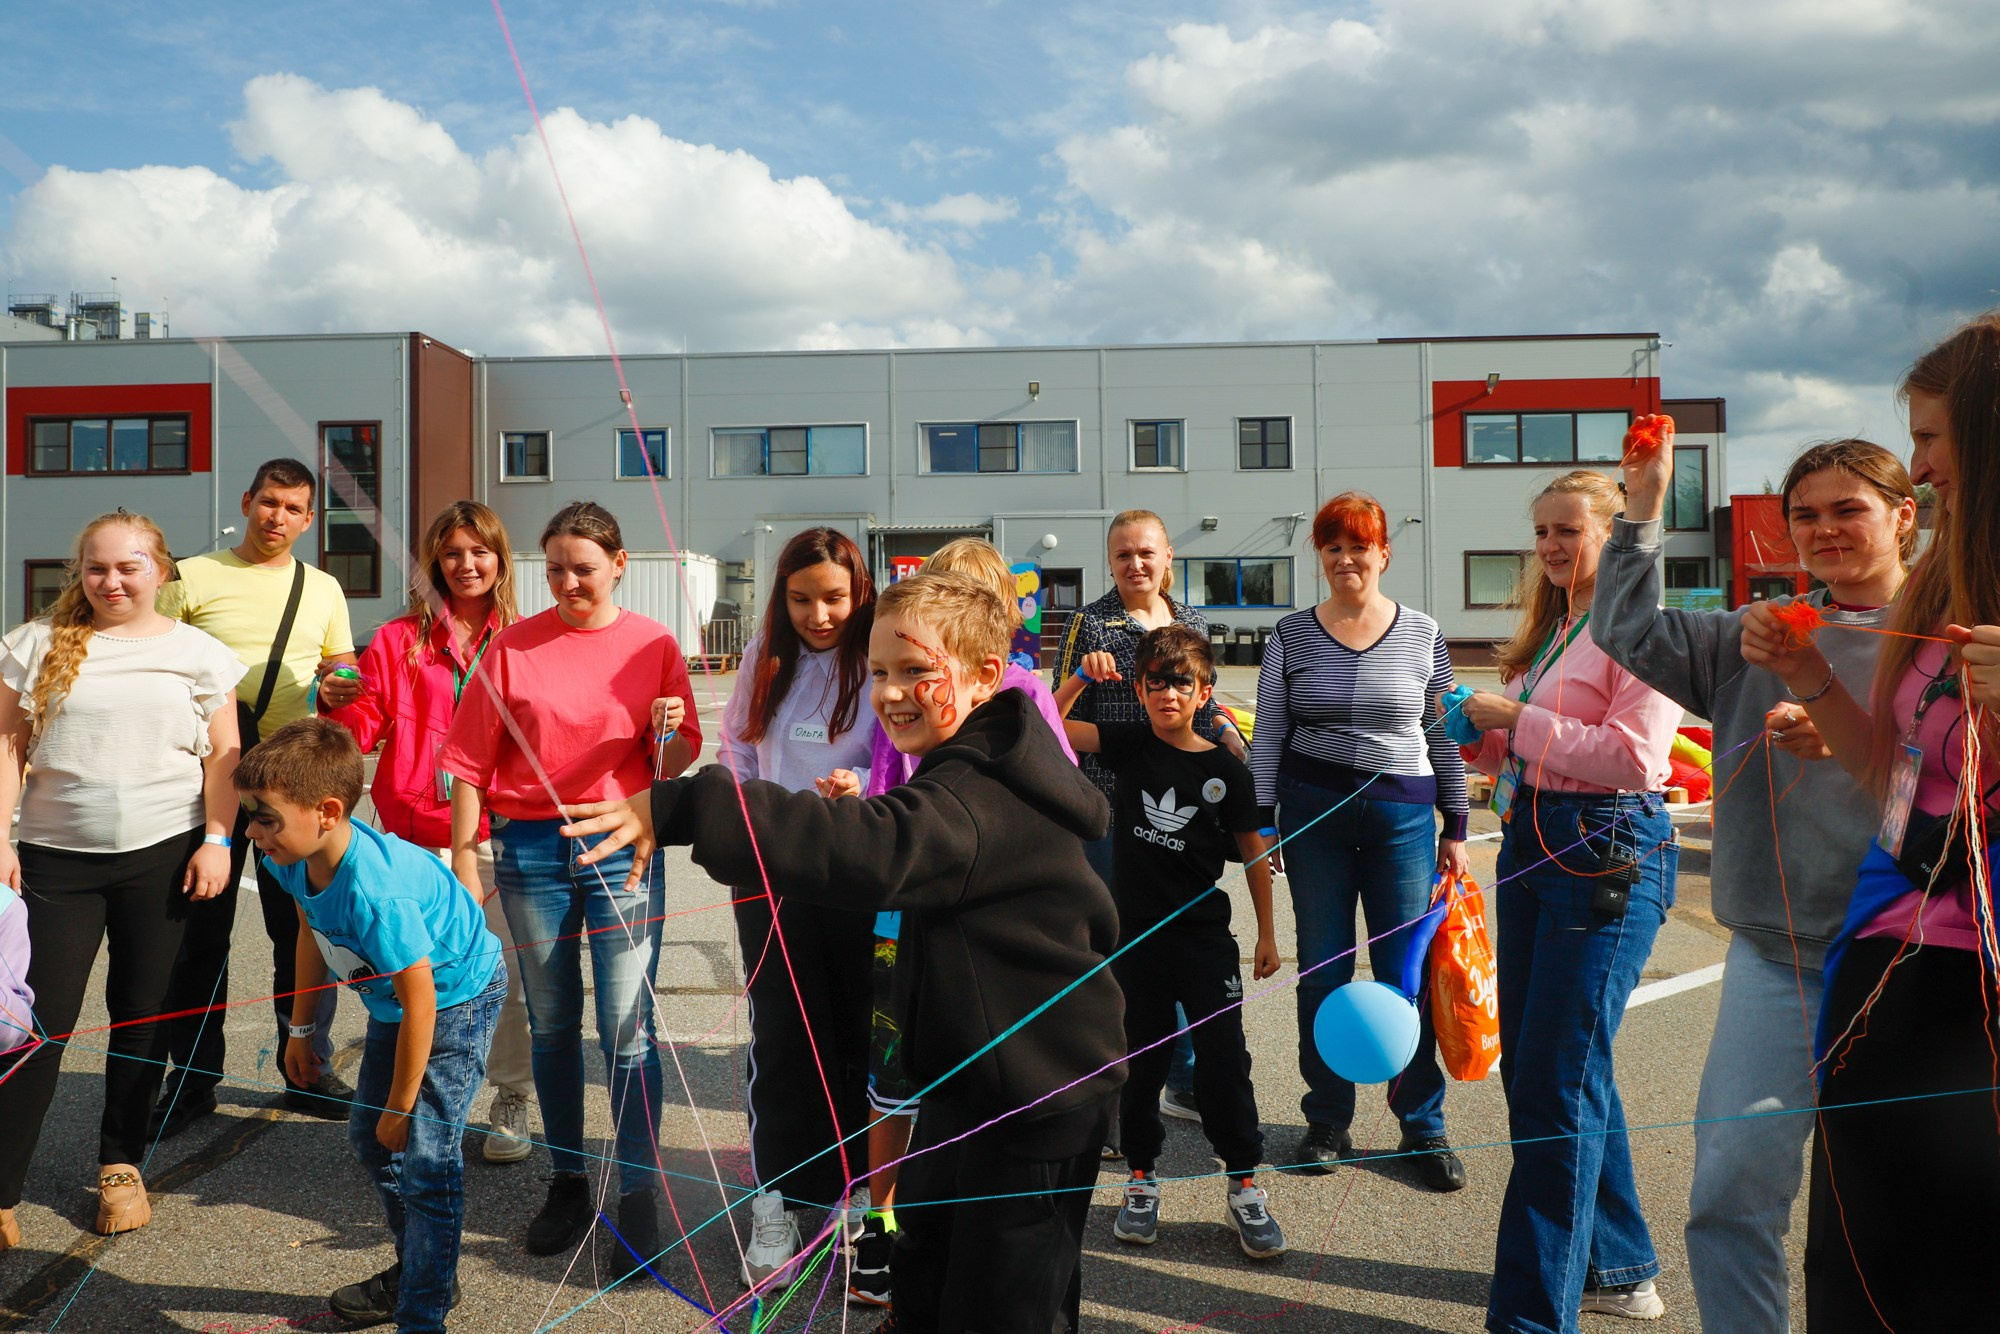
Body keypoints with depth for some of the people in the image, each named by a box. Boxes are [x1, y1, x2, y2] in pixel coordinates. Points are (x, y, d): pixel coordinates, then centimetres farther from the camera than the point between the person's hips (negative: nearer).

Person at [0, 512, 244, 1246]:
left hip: (163, 855, 0)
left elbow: (222, 756, 3)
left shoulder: (197, 653, 4)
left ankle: (121, 1164, 24)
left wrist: (216, 840, -5)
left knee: (141, 1014, 8)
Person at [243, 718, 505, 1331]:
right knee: (370, 1137, 18)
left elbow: (420, 1004, -30)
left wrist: (400, 1106, -18)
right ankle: (416, 1269, 38)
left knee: (426, 1157, -11)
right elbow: (312, 935, 8)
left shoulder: (375, 892, -39)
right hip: (395, 999, 9)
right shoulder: (294, 858, -14)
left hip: (456, 997, -9)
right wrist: (301, 1029, 15)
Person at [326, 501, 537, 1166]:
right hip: (419, 832, 1)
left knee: (506, 973, 1)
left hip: (500, 831, 0)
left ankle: (511, 1103, 17)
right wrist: (341, 705, -12)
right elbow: (363, 730, 6)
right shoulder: (398, 641, 8)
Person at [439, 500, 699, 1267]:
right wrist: (464, 863, -2)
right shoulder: (513, 646, 2)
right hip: (531, 851, 1)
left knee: (628, 1030, -2)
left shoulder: (653, 645, 2)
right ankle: (567, 1185, 25)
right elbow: (470, 763, 2)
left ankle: (639, 1196, 8)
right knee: (552, 1025, 12)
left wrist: (670, 733, -18)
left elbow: (675, 764, 4)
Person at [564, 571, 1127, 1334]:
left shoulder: (976, 799, -29)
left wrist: (678, 810, -52)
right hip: (972, 1076, 10)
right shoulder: (980, 771, 5)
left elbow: (870, 851, -46)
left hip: (1040, 1094, -10)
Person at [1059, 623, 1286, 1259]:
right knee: (1141, 1058, 10)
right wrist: (1082, 675, -20)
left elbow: (1252, 850, 4)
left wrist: (1267, 933, 6)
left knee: (1223, 1057, 0)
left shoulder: (1225, 769, -4)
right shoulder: (1129, 744, -1)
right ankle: (1141, 1180, 24)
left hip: (1205, 935, -1)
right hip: (1137, 932, 1)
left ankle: (1244, 1186, 13)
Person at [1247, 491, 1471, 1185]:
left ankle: (1423, 1126, 18)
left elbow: (1444, 737, 8)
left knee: (1407, 974, 2)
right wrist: (1261, 822, 0)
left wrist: (1455, 828, 7)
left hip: (1403, 814, 0)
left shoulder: (1421, 633, 4)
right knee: (1322, 971, 7)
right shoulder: (1291, 635, 4)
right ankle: (1327, 1121, 21)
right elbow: (1268, 737, 5)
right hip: (1313, 813, 0)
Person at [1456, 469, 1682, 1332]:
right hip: (1533, 843, 9)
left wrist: (1517, 718, -17)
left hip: (1607, 854, -9)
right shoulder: (1550, 630, 18)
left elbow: (1635, 757, -20)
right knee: (1528, 1066, 14)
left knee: (1556, 1083, -7)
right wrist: (1477, 730, 3)